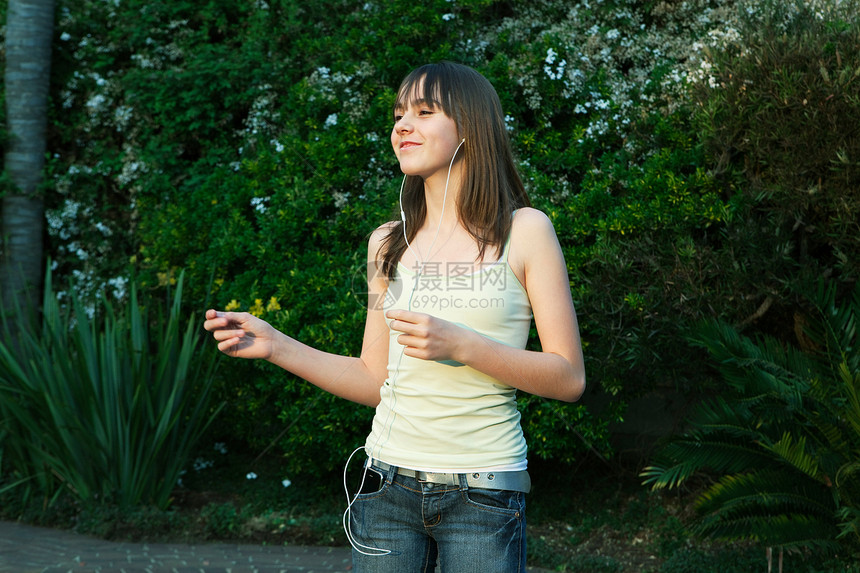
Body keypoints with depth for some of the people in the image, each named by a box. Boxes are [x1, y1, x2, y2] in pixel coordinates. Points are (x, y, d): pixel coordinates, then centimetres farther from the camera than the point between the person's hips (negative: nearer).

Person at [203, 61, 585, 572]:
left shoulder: (525, 231, -4)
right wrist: (275, 346, 1)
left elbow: (570, 378, -7)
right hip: (390, 485, 3)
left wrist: (460, 344, -18)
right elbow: (376, 382, 10)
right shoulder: (388, 244, 8)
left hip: (483, 496, -3)